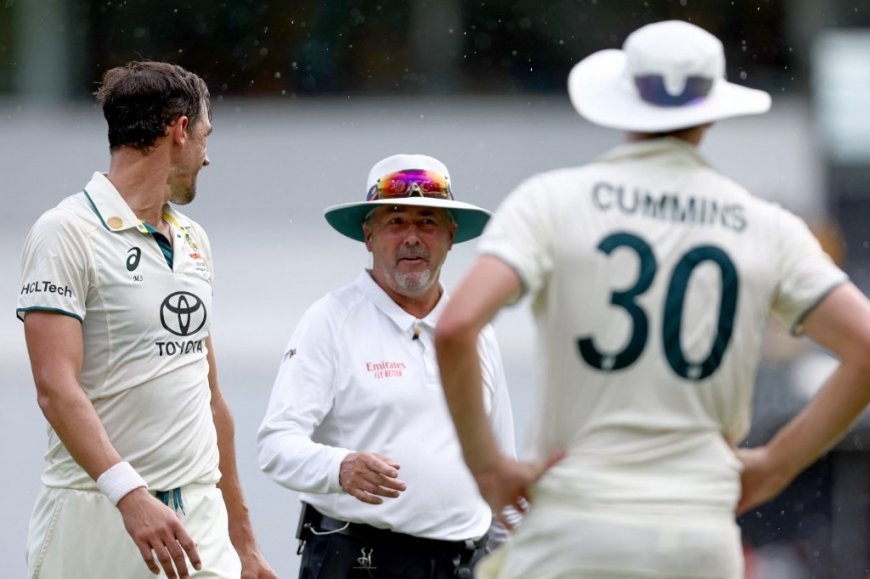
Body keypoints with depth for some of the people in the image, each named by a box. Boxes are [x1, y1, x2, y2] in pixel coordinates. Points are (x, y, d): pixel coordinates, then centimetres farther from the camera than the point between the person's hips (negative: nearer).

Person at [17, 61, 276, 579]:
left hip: (199, 516, 6)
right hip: (96, 513, -6)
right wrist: (129, 493, -30)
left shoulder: (193, 240, 19)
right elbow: (56, 386, -17)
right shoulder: (67, 232, -6)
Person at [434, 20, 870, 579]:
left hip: (575, 530, -2)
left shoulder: (553, 200, 0)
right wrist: (777, 464, 8)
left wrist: (487, 465, -3)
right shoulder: (766, 227, 7)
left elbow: (456, 327, -14)